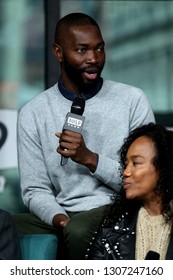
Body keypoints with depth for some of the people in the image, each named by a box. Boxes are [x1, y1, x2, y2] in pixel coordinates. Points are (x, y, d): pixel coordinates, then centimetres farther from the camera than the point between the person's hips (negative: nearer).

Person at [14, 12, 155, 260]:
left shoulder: (132, 100, 1)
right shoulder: (33, 113, 5)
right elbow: (35, 190, 4)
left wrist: (90, 159, -16)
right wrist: (58, 218, -19)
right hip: (63, 215, 2)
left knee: (78, 230, -35)